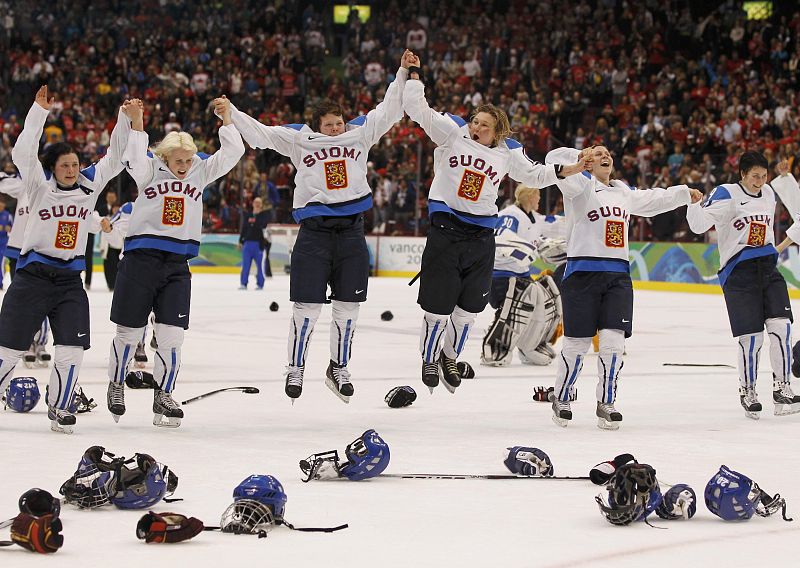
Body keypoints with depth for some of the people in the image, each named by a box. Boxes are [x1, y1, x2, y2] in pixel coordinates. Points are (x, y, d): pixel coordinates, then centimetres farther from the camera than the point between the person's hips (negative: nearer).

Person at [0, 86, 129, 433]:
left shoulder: (90, 185, 6)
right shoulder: (40, 186, -6)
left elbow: (115, 157, 7)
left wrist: (125, 118, -4)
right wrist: (40, 111, -24)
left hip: (70, 279, 4)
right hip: (33, 274, -4)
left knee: (72, 349, -4)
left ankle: (60, 407, 10)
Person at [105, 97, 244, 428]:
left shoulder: (201, 170, 8)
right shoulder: (151, 168, -2)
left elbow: (232, 153, 2)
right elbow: (135, 162, -24)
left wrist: (226, 119, -5)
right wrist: (136, 125, -29)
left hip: (178, 263, 3)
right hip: (142, 257, -3)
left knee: (171, 333, -3)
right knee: (130, 331, 7)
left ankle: (163, 396, 9)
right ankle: (116, 384, 29)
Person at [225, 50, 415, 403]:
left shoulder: (360, 134, 9)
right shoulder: (299, 140, 4)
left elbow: (389, 110, 9)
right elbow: (260, 134, 3)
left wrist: (403, 73, 2)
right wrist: (229, 114, -7)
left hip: (351, 232, 3)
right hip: (314, 231, -3)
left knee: (347, 307, 7)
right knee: (307, 307, -3)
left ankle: (338, 369, 22)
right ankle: (295, 371, 10)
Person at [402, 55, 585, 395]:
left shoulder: (508, 153, 6)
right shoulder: (452, 133, -2)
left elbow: (533, 175, 15)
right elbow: (418, 111, -5)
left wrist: (563, 171, 3)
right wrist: (414, 75, -10)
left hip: (481, 236, 3)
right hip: (445, 229, -3)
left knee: (468, 309, 11)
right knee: (438, 307, -1)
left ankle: (450, 357, 33)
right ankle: (429, 360, 20)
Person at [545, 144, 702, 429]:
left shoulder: (623, 193, 23)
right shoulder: (580, 185, 0)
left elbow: (653, 200, 40)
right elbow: (554, 160, -17)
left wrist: (684, 193, 41)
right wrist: (581, 157, -30)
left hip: (618, 276, 5)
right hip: (582, 273, -5)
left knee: (613, 339, -5)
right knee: (578, 342, -1)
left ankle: (606, 403, 7)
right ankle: (561, 399, 18)